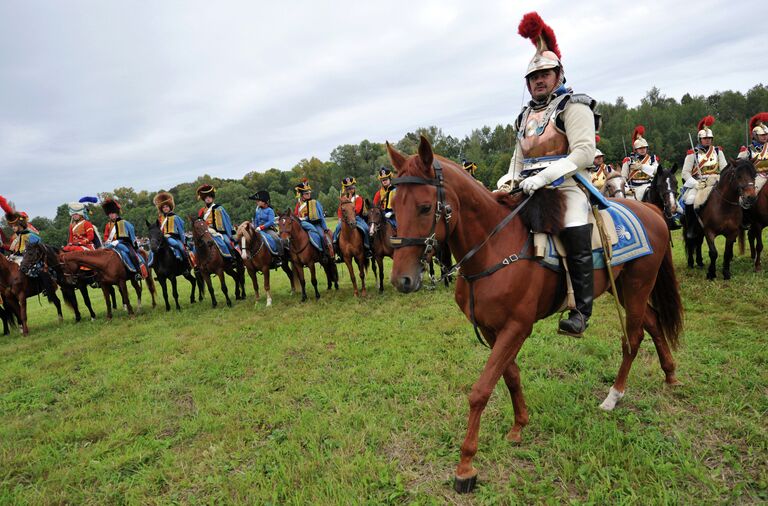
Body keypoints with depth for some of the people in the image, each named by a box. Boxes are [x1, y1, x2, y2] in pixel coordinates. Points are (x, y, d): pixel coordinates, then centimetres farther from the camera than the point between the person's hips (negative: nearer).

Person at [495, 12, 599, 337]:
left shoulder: (573, 106, 1)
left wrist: (542, 176, -23)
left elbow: (584, 152, -13)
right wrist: (508, 181, 3)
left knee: (575, 231, -29)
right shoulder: (525, 117, 21)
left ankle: (582, 310, -20)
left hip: (567, 185, -7)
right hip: (528, 189, 7)